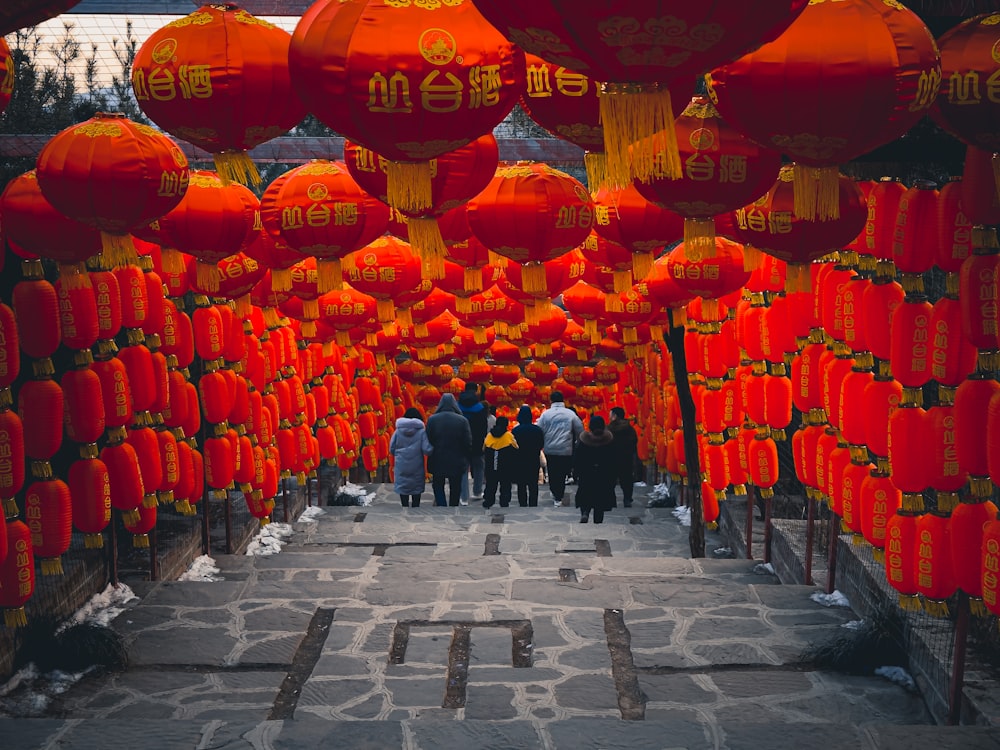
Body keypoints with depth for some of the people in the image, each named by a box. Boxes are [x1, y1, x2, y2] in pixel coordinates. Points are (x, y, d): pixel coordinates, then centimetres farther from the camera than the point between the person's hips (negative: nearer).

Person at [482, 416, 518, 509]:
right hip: (506, 467, -3)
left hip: (491, 467, 3)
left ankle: (488, 502, 10)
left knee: (490, 484, 12)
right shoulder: (509, 436, -10)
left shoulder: (489, 435, -1)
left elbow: (484, 450, 7)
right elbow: (515, 449, -4)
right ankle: (504, 502, 5)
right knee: (505, 485, 7)